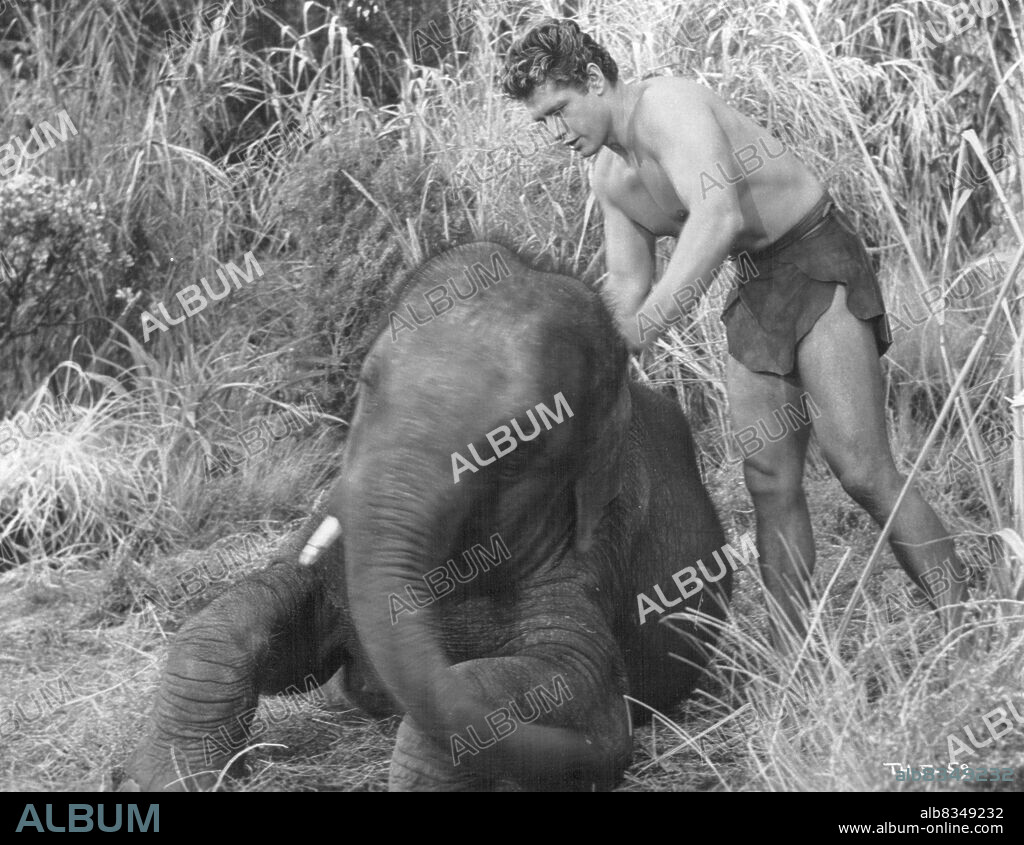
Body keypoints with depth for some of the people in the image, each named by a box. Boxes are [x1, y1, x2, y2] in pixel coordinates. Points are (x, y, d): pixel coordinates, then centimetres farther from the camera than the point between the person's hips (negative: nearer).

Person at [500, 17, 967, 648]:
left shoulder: (671, 106, -21)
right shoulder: (609, 176, 7)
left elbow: (718, 216, -37)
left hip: (820, 265, -8)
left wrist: (641, 332, -42)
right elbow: (627, 288, 14)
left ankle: (966, 630, -8)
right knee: (769, 483, 2)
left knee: (862, 470, -16)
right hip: (754, 293, 8)